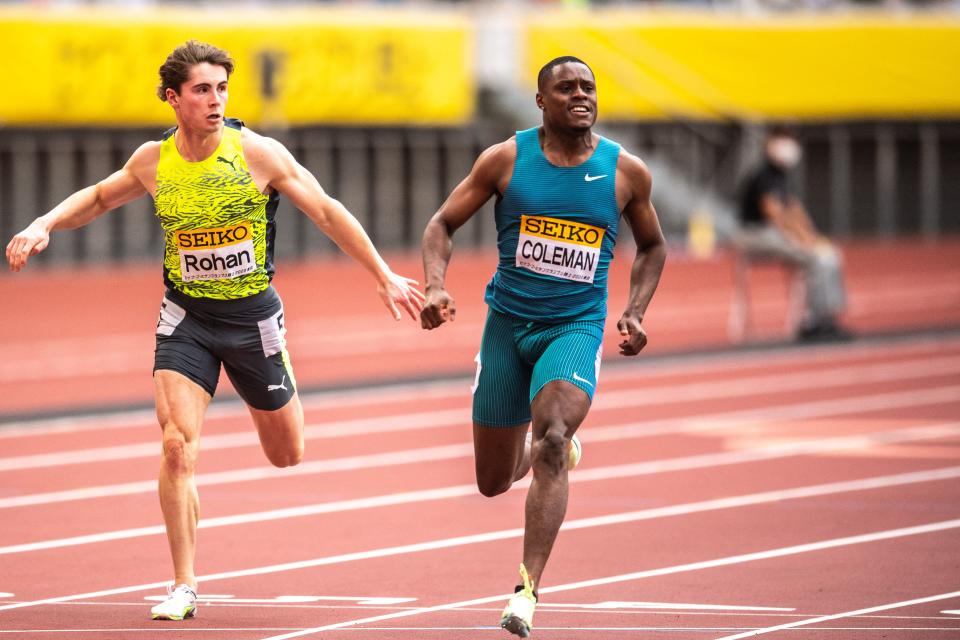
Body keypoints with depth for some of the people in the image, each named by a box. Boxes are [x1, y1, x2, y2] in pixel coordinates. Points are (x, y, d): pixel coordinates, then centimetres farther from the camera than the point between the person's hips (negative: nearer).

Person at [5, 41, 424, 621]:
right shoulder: (153, 161, -5)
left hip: (253, 313, 0)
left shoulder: (257, 153, -13)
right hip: (187, 317, 1)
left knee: (287, 455, 12)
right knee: (178, 446, -17)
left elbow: (327, 213, -7)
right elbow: (97, 198, 16)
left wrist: (385, 277, -8)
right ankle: (184, 588, -7)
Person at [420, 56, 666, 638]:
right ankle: (555, 446, 46)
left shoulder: (627, 171, -1)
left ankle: (528, 591, -29)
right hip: (508, 324, 2)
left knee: (552, 441, -28)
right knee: (495, 482, 8)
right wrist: (436, 287, -16)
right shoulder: (506, 159, -4)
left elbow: (653, 247, 15)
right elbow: (443, 224, 2)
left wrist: (635, 313, 0)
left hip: (576, 327, -2)